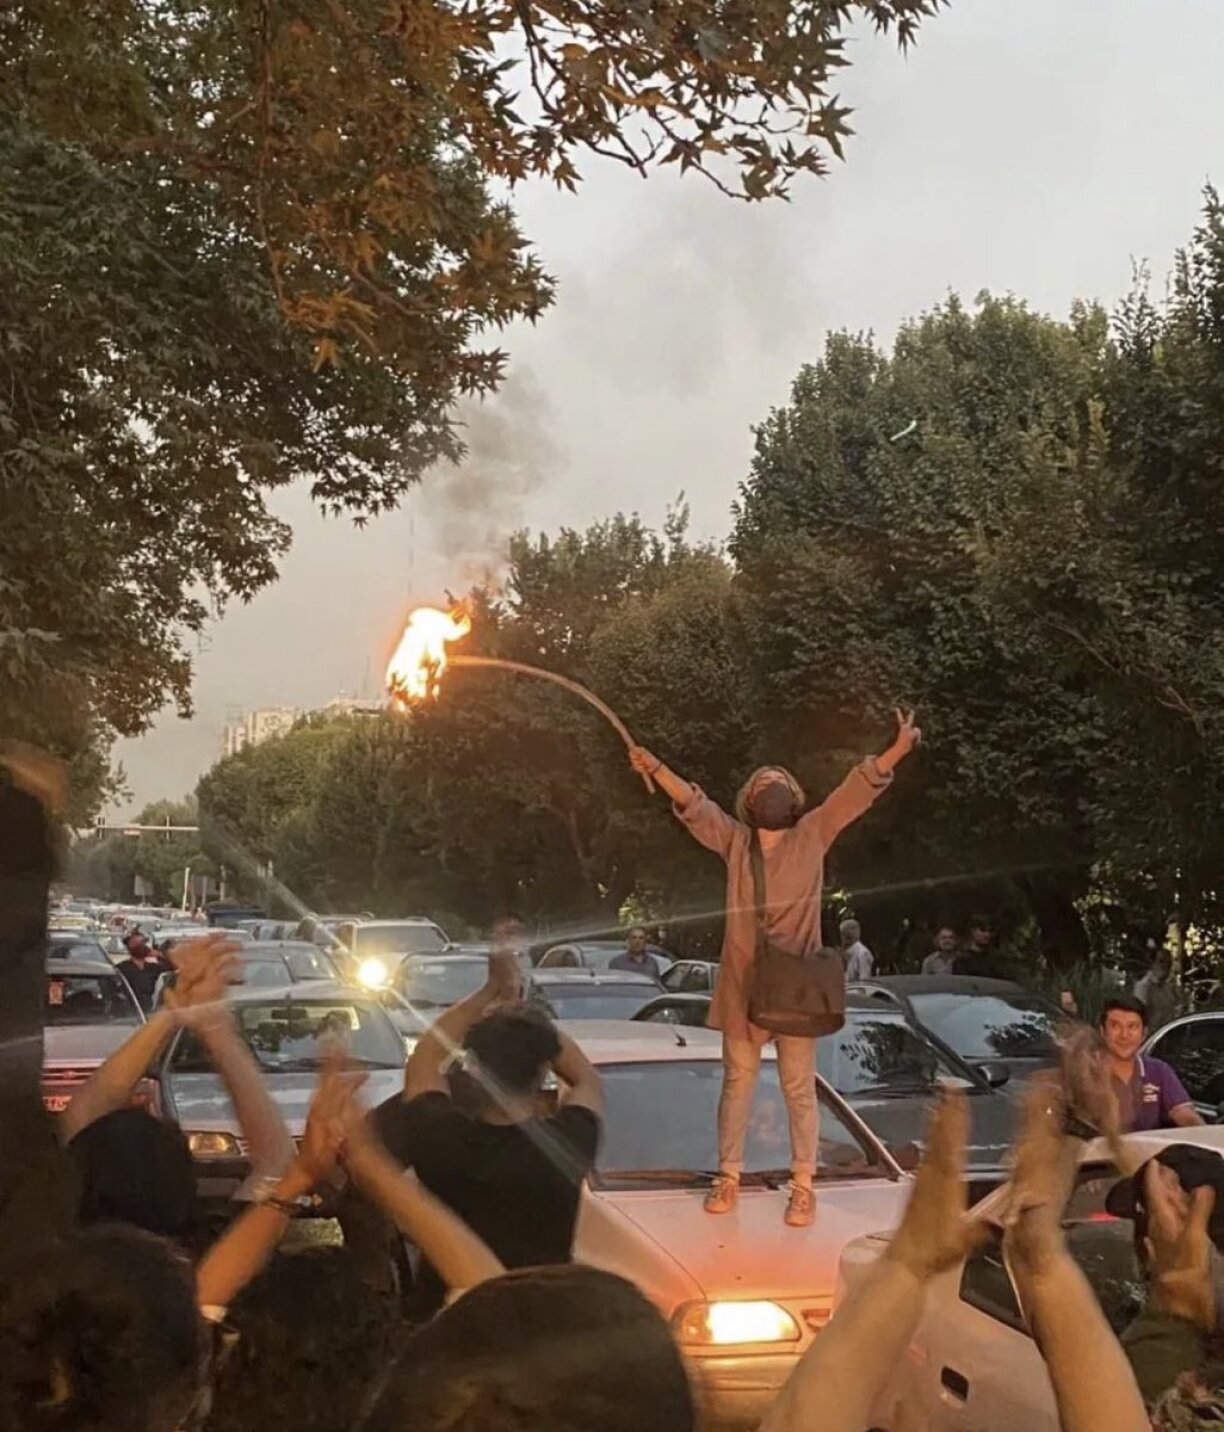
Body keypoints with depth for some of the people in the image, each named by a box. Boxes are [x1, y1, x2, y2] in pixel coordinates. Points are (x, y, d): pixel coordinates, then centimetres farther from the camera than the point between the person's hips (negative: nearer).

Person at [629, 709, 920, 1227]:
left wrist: (899, 749, -19)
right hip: (742, 981, 2)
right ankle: (728, 1176, 22)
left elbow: (856, 791, -8)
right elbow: (693, 804, -5)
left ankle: (803, 1185, 12)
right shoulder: (734, 839, 6)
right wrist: (656, 769, -19)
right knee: (737, 1081, 11)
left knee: (799, 1087, 4)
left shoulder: (812, 835, 1)